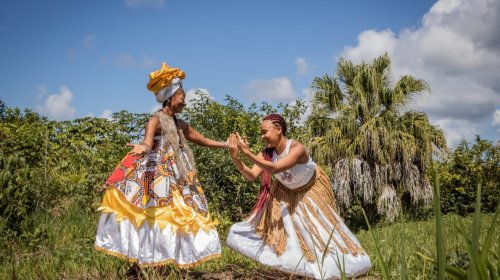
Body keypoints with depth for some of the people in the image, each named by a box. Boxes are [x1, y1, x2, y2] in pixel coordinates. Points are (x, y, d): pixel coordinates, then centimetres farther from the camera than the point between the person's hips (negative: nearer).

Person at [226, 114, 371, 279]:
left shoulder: (297, 148, -40)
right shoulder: (267, 153, -23)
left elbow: (274, 168, -52)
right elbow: (251, 176, -33)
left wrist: (248, 153, -59)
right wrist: (236, 159, -49)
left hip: (313, 190, -5)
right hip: (287, 193, 5)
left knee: (321, 228, 2)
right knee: (279, 227, 2)